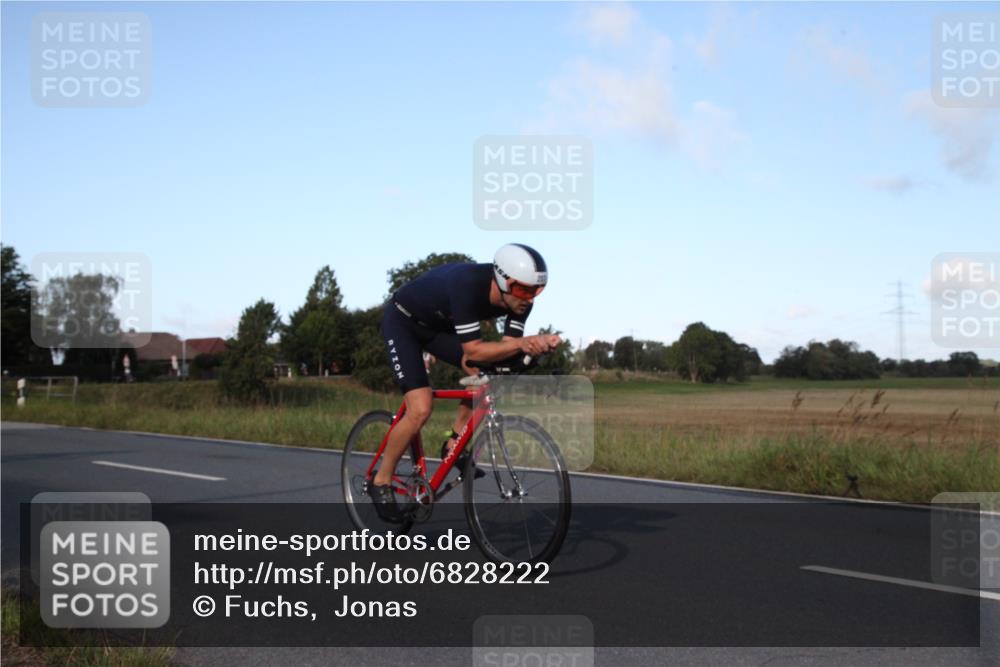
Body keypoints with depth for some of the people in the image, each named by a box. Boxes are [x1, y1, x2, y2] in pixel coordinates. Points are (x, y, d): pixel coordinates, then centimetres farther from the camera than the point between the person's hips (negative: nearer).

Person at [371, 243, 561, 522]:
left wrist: (535, 344, -39)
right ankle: (381, 482, 1)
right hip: (402, 321, -7)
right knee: (421, 410, -19)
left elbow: (506, 348, -19)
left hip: (440, 324, 7)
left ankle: (454, 445, 4)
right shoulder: (468, 285, -40)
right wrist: (521, 343, -50)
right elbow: (473, 352, -39)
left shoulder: (519, 298, -20)